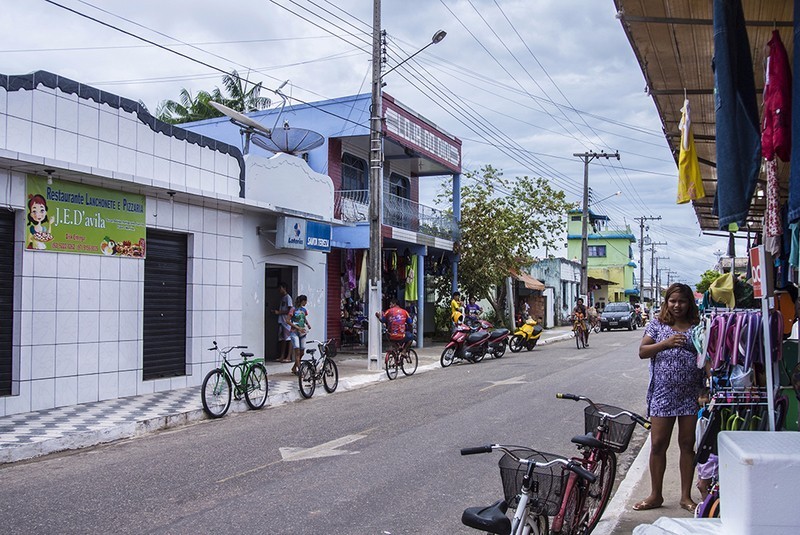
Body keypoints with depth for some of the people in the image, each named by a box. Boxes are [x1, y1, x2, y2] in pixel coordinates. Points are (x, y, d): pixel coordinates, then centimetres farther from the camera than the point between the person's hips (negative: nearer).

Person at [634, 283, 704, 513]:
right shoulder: (657, 325, 5)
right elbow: (642, 351, -3)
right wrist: (665, 343, -21)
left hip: (692, 394, 0)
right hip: (663, 393, 0)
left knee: (688, 445, 8)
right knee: (658, 445, 3)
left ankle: (686, 496, 20)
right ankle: (655, 495, 17)